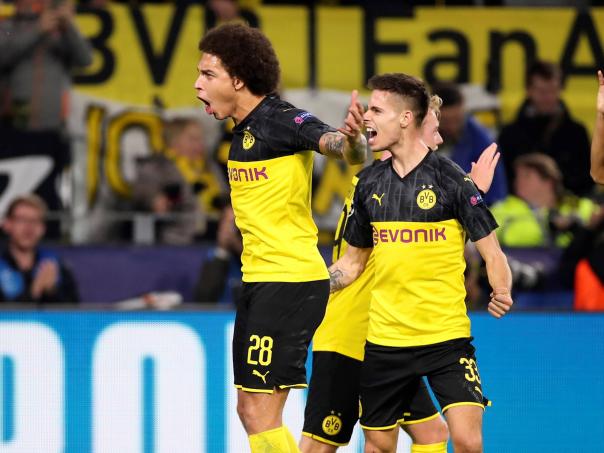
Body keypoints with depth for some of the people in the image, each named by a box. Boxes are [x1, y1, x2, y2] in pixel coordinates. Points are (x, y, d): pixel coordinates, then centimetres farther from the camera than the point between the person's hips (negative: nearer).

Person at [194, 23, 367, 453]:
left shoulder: (282, 120, -15)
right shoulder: (244, 130, 13)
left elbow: (341, 148, -32)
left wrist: (352, 139, -52)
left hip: (290, 280, -10)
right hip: (259, 281, 10)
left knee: (262, 416, -11)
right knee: (250, 410, 14)